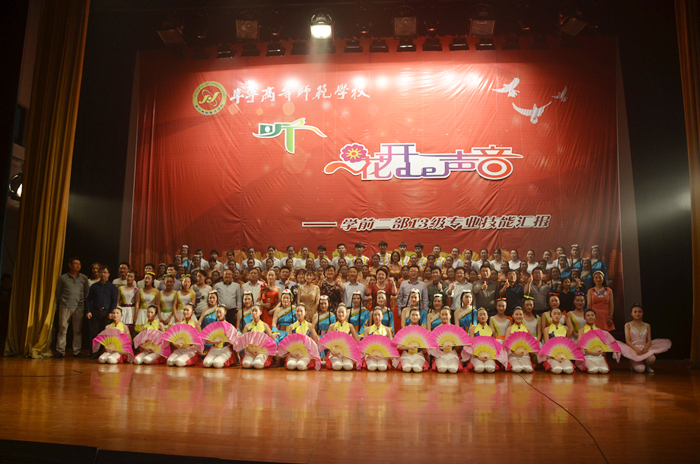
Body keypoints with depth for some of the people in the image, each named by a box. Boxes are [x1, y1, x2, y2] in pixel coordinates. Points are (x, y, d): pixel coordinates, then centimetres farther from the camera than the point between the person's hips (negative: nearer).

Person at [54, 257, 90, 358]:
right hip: (65, 307, -1)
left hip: (79, 307, 1)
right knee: (62, 329, -2)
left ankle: (77, 351, 8)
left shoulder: (84, 278, 9)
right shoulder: (63, 278, 5)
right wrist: (61, 302, 11)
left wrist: (83, 301, 9)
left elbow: (87, 292, 14)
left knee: (78, 330, 3)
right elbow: (58, 292, 12)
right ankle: (60, 351, 4)